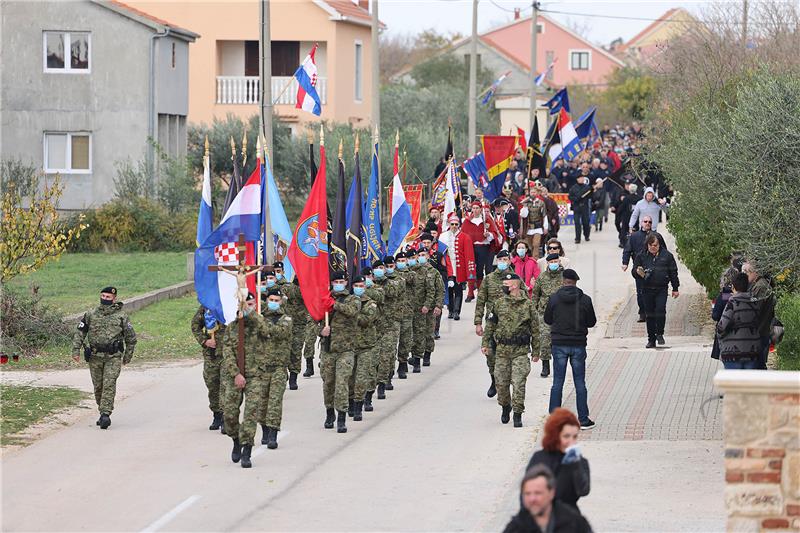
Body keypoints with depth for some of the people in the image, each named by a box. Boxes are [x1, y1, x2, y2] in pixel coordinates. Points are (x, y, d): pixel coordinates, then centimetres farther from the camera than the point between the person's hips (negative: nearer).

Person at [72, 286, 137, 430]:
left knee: (109, 385, -16)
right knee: (98, 386, 7)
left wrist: (128, 356, 11)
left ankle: (106, 414, -19)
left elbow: (131, 337, 10)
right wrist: (76, 350, -1)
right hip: (95, 357, 3)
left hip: (113, 357, -3)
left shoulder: (121, 317, 3)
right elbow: (79, 333, 10)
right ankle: (103, 412, 22)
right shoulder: (90, 315, 8)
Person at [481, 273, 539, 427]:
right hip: (502, 349, 3)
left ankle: (517, 414, -2)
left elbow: (535, 328, 3)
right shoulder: (499, 304, 5)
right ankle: (505, 407, 31)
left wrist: (535, 351, 2)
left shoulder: (528, 304, -2)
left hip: (521, 350, -3)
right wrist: (485, 343, 4)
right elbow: (490, 325, 12)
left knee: (518, 383, -9)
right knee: (501, 382, 7)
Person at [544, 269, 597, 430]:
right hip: (578, 344, 0)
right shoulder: (585, 300, -6)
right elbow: (592, 322, 3)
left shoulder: (554, 298, -6)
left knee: (557, 383, 7)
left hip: (559, 344, 0)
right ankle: (583, 420, 8)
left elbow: (547, 320, 4)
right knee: (580, 383, 7)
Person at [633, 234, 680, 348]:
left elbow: (673, 273, 9)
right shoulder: (641, 256, 6)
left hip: (661, 289, -2)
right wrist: (638, 272, -17)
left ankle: (660, 334, 3)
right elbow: (634, 270, 8)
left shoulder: (667, 256, 4)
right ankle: (651, 340, 14)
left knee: (660, 310, -18)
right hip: (647, 290, 2)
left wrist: (675, 289, 8)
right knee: (649, 315, 5)